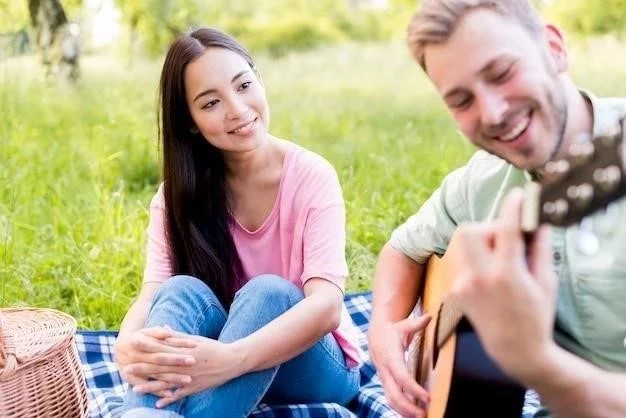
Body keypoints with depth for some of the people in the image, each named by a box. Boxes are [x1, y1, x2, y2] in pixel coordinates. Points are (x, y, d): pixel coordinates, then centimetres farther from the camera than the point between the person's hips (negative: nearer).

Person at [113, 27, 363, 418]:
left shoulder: (311, 176, -15)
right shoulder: (179, 193, -6)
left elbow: (327, 304, -28)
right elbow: (153, 295, -18)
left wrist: (233, 359, -48)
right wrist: (128, 345, -45)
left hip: (315, 366, -2)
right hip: (210, 367, 2)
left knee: (268, 292, -33)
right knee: (184, 290, -29)